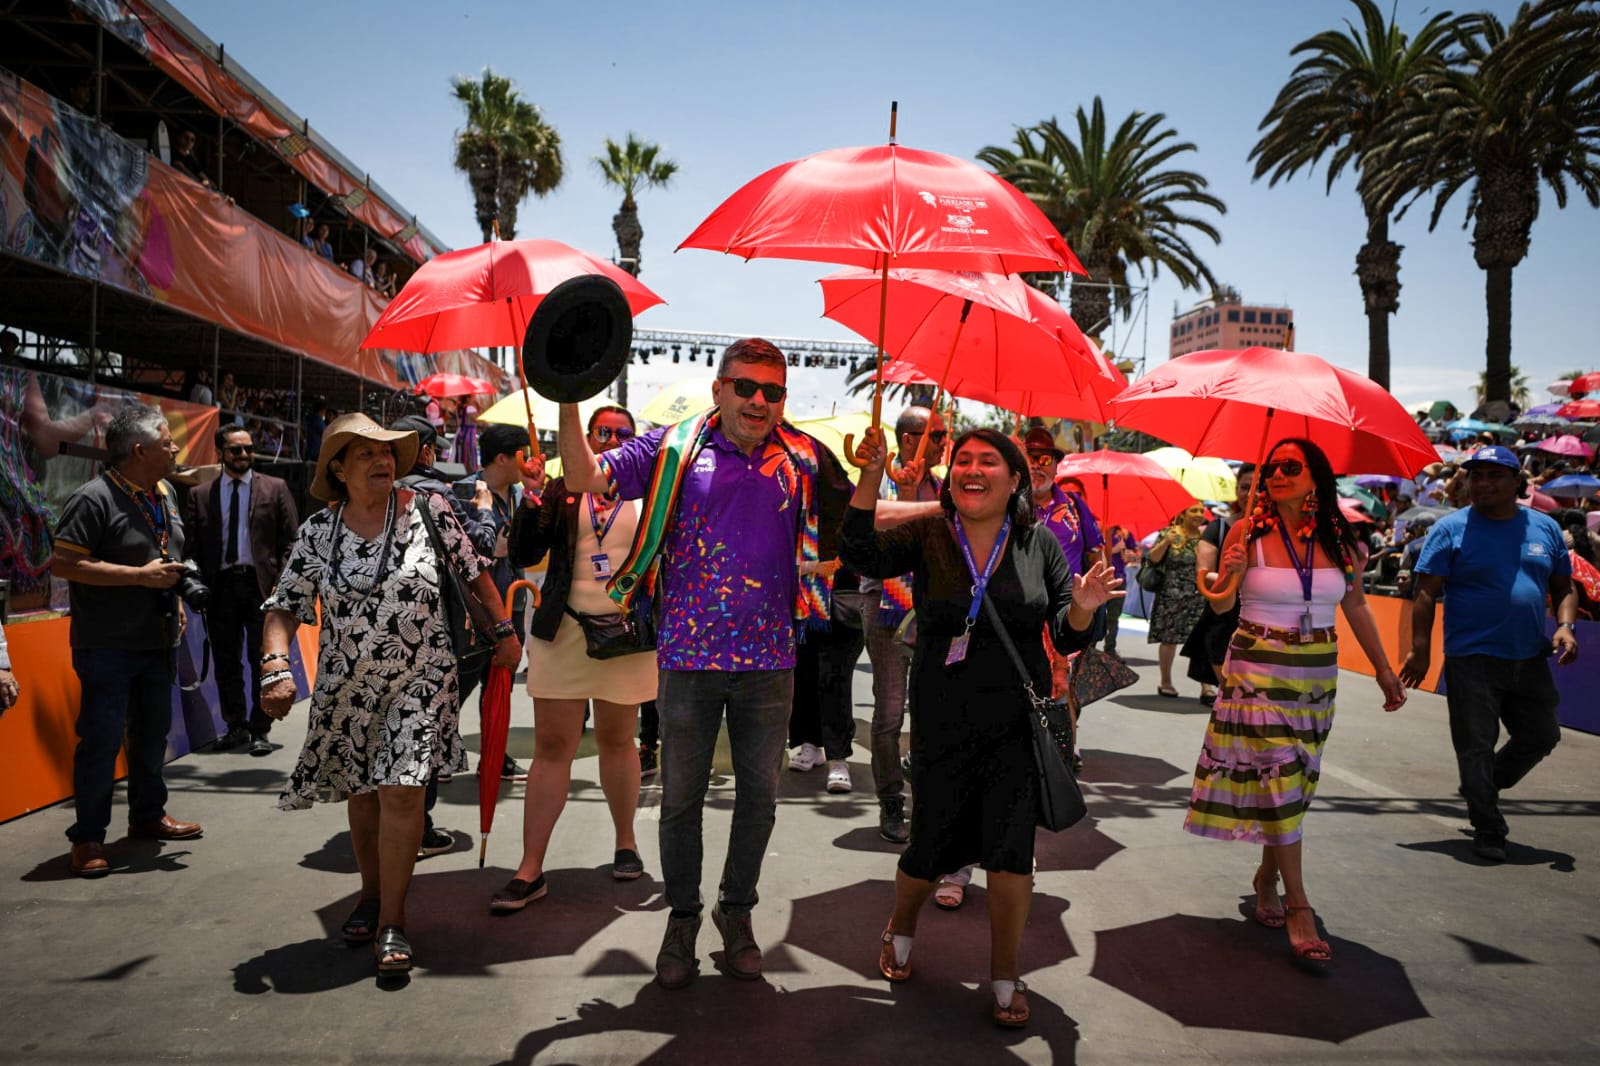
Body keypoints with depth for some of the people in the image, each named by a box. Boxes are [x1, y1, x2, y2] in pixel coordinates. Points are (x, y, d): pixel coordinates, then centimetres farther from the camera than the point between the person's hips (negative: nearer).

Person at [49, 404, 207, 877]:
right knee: (102, 740, -3)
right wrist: (141, 576, -22)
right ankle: (88, 837, 9)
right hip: (108, 646, -8)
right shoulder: (94, 498, -16)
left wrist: (180, 586, 10)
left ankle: (147, 814, 32)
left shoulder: (164, 493, 10)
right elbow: (62, 563, -21)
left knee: (152, 732, 17)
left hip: (157, 641, 8)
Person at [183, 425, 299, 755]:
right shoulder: (200, 495, 10)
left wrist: (281, 582, -6)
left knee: (262, 661, 1)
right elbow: (192, 544, 7)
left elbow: (291, 540, 3)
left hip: (261, 584, -2)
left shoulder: (275, 488, 5)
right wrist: (199, 585, -4)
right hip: (220, 585, 2)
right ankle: (236, 726, 21)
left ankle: (260, 731, 10)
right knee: (226, 662, 9)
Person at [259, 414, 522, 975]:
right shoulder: (319, 531, -1)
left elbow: (474, 571, 4)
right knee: (361, 793, 14)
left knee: (401, 793, -9)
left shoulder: (429, 510, -5)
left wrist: (504, 629, 3)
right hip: (347, 686, 3)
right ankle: (372, 896, 35)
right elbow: (284, 607, -1)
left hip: (420, 681, -2)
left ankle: (392, 921, 1)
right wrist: (276, 665, -16)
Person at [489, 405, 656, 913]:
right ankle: (531, 869, 5)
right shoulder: (563, 490, 6)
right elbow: (523, 557, 0)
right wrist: (532, 503, -13)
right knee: (551, 747, 0)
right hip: (562, 631, 0)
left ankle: (625, 843, 30)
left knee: (617, 741, 12)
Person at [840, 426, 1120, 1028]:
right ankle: (900, 929, 42)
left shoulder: (1038, 542, 1)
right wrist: (871, 478, -30)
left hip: (1016, 724, 1)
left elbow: (1067, 639, 2)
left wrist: (1082, 608, -21)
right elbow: (861, 556, -20)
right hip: (942, 725, 0)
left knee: (1011, 852, -2)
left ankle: (1005, 975, 21)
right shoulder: (927, 537, -2)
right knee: (930, 850, 10)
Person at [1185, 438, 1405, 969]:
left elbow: (1356, 607, 14)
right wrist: (1231, 578, -25)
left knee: (1295, 782, 11)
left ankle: (1268, 875, 30)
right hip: (1258, 671, -4)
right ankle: (1297, 906, -1)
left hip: (1318, 675, 4)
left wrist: (1384, 668, 17)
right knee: (1277, 780, -6)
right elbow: (1220, 606, -4)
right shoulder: (1247, 532, -8)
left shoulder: (1340, 539, 1)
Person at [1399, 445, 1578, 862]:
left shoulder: (1545, 528, 9)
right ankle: (1488, 831, 12)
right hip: (1472, 659, -5)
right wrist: (1420, 650, -14)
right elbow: (1426, 593, -8)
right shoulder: (1451, 529, -4)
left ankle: (1483, 787, 38)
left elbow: (1564, 588, 16)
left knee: (1541, 737, 15)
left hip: (1529, 660, 5)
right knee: (1476, 746, 0)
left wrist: (1565, 626, -4)